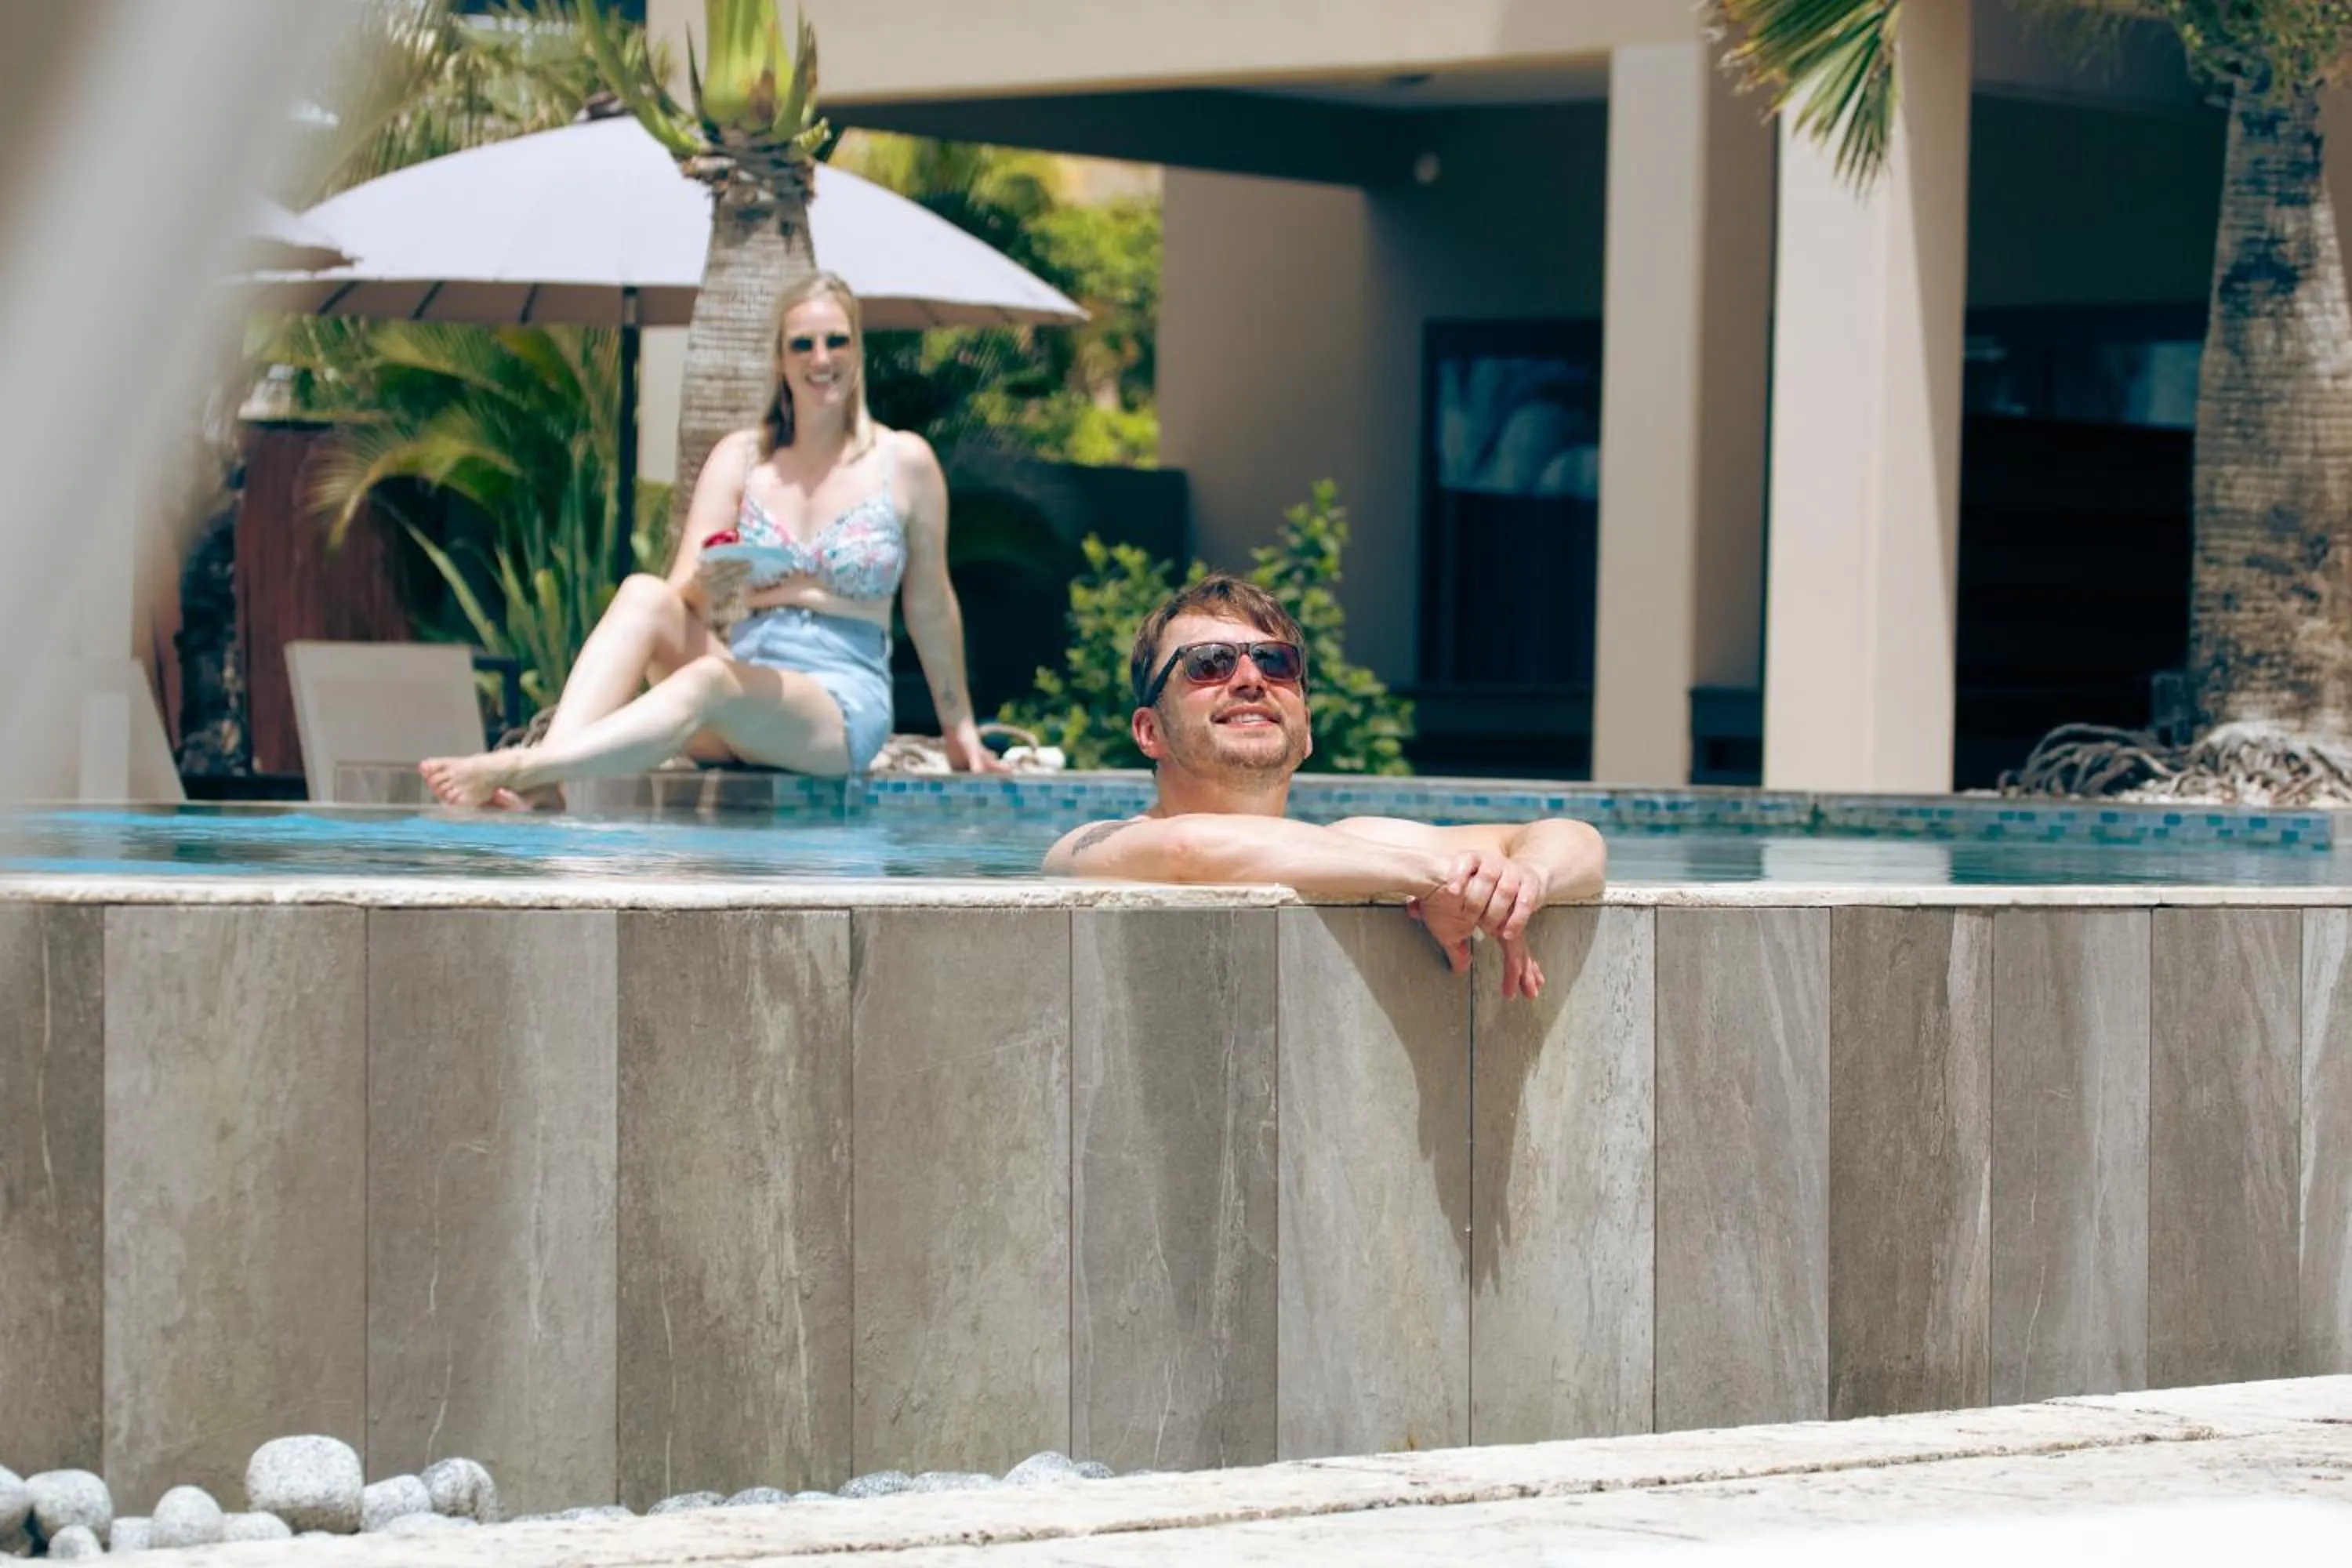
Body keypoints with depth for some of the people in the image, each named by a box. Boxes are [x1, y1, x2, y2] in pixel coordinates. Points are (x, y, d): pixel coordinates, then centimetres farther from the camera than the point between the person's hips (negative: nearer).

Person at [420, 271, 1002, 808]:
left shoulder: (904, 463, 1)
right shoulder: (740, 457, 9)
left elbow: (930, 606, 9)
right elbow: (684, 596, 1)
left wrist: (959, 728, 15)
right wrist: (703, 588, -23)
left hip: (842, 704, -4)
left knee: (710, 681, -36)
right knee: (645, 594, -25)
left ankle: (516, 771, -52)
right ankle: (545, 781, -44)